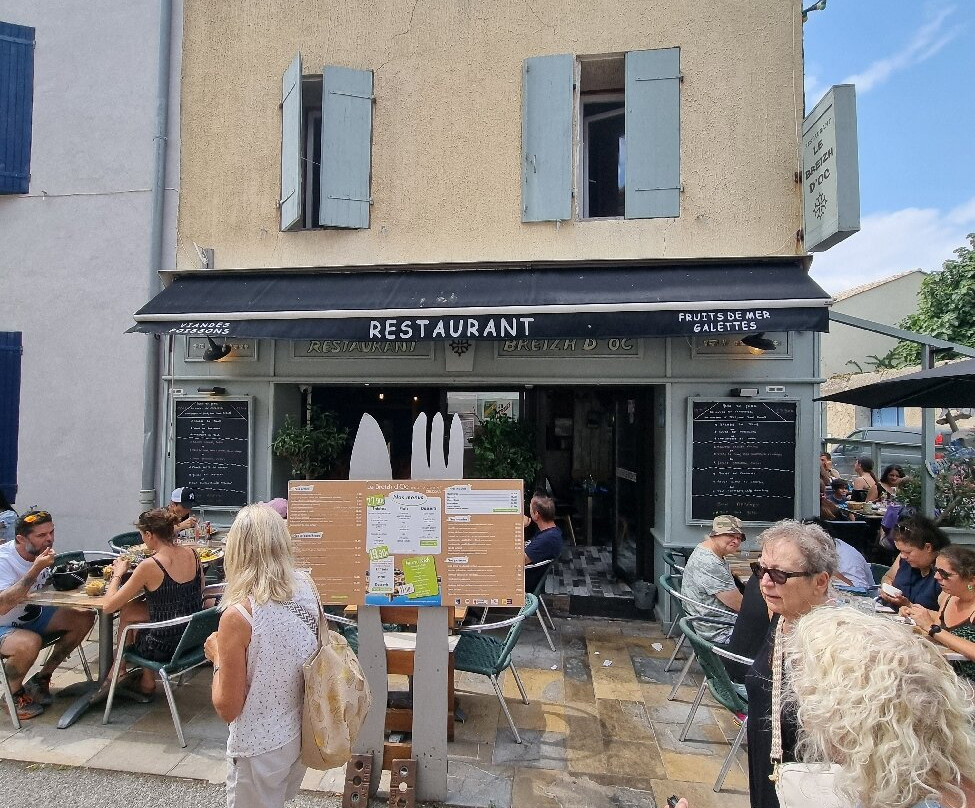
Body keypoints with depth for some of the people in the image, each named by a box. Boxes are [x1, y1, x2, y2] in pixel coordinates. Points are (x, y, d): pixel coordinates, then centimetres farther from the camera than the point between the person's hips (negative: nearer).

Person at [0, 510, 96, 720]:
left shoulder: (41, 553, -5)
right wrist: (36, 569, -38)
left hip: (32, 615, 8)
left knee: (84, 618, -8)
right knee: (29, 643, -37)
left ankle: (40, 679, 6)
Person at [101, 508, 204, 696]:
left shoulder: (149, 566, -21)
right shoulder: (192, 554, -5)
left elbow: (109, 606, -12)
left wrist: (118, 573, 3)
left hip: (165, 648, -5)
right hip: (194, 638, 5)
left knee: (127, 613, 21)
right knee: (129, 609, 20)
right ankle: (146, 680, 28)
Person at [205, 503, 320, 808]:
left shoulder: (238, 616, -26)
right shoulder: (307, 592, -10)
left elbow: (227, 708, -18)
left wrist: (217, 658, -4)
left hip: (261, 750, -5)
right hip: (303, 736, 5)